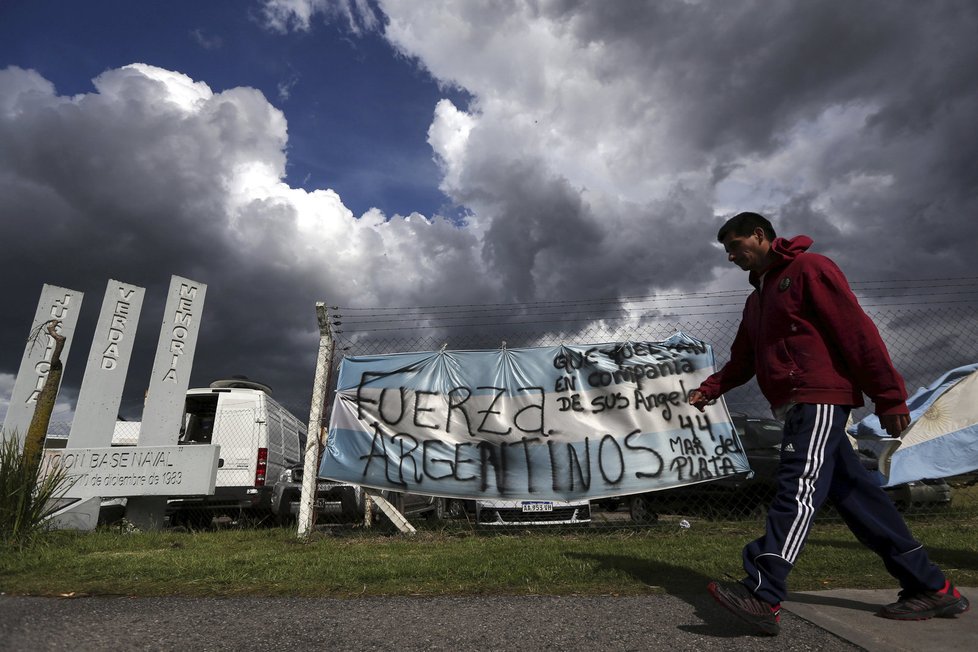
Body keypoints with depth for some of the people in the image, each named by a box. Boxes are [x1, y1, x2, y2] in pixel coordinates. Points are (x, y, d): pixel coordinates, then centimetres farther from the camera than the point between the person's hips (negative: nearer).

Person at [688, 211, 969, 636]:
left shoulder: (808, 269, -5)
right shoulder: (758, 295, 23)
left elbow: (857, 330, -12)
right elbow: (743, 359, 21)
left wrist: (889, 396, -15)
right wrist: (710, 388, 8)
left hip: (818, 398, -9)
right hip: (793, 405, 9)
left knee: (797, 489, -15)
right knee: (854, 493, 11)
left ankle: (762, 596, -18)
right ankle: (931, 588, 23)